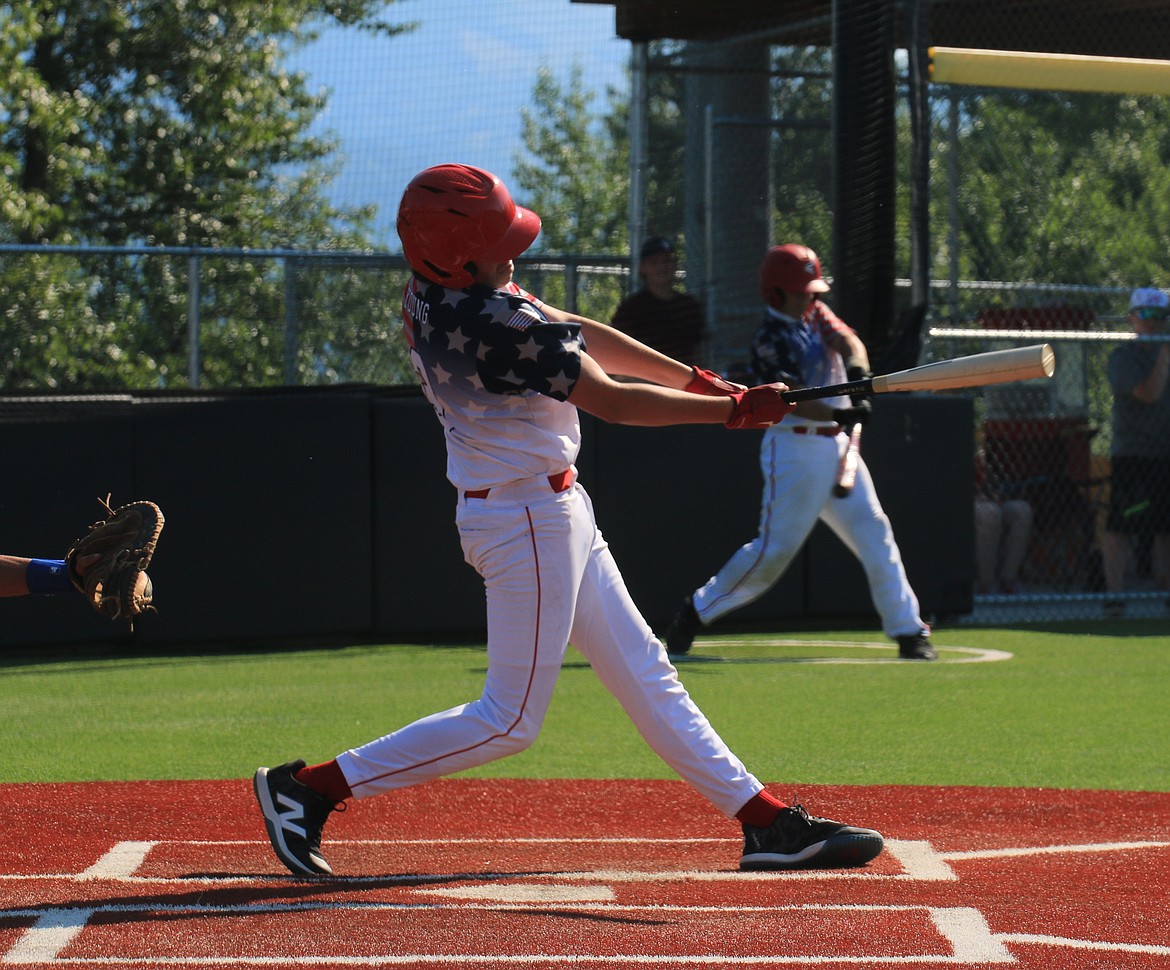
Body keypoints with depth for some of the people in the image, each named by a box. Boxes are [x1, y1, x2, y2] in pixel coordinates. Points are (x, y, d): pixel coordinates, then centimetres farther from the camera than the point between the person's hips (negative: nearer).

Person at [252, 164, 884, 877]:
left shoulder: (437, 291, 1)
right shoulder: (491, 326, -27)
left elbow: (576, 333, 8)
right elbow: (610, 400, -21)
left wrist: (696, 379, 6)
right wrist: (733, 410, -13)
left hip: (551, 510, 10)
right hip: (526, 520, -10)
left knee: (645, 675, 12)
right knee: (510, 719, -2)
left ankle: (770, 823, 18)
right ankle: (309, 788, 1)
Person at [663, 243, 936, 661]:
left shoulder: (816, 314, 11)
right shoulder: (770, 339, -13)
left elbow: (848, 341, -3)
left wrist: (857, 371, -25)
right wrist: (840, 414, -39)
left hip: (836, 443, 7)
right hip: (795, 447, -7)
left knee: (874, 531, 0)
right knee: (775, 547, -9)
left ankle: (908, 629, 1)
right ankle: (697, 611, 6)